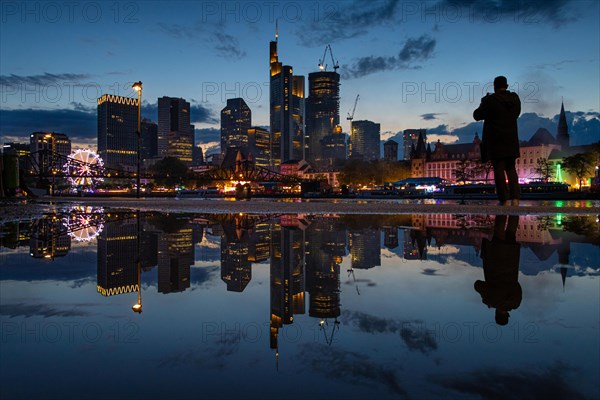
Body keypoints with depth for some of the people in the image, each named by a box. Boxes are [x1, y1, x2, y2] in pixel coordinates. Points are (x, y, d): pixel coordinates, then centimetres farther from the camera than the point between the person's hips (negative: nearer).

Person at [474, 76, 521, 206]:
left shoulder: (490, 100, -12)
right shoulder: (515, 98, 4)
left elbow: (477, 116, -5)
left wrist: (484, 103, 12)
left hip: (495, 140, -5)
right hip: (511, 139, 5)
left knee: (499, 169, -3)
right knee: (511, 168, 12)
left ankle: (505, 200, -7)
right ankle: (515, 198, 3)